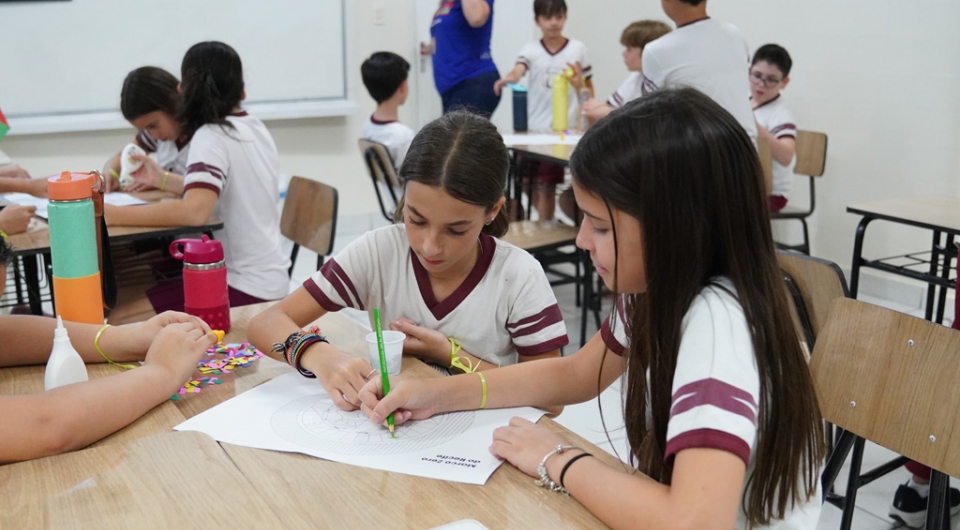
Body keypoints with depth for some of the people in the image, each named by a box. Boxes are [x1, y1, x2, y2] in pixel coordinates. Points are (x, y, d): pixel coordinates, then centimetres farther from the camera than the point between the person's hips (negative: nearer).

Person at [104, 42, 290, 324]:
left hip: (245, 287, -9)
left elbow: (194, 211, -32)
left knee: (122, 320, -7)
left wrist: (112, 214, -25)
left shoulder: (211, 136, -16)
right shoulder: (255, 128, 8)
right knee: (130, 292, 19)